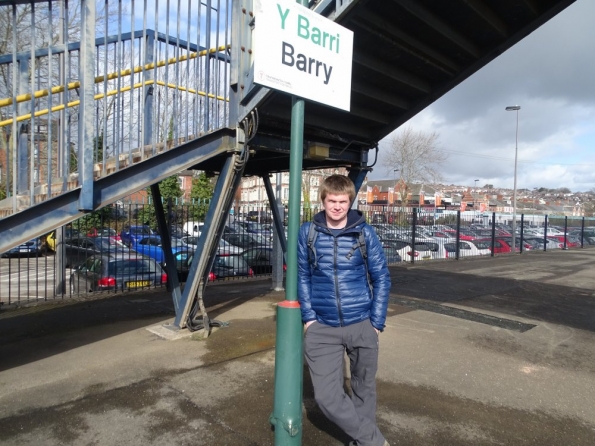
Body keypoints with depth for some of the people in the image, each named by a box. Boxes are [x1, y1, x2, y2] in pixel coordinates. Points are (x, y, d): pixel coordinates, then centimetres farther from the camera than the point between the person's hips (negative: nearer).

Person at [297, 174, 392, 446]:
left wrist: (377, 322, -4)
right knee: (326, 397, -1)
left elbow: (381, 278, 0)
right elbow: (302, 276, 5)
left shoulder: (365, 233, -5)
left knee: (364, 389, 16)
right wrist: (308, 317, -1)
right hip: (322, 328, 1)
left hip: (362, 325, 0)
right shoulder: (307, 232, -3)